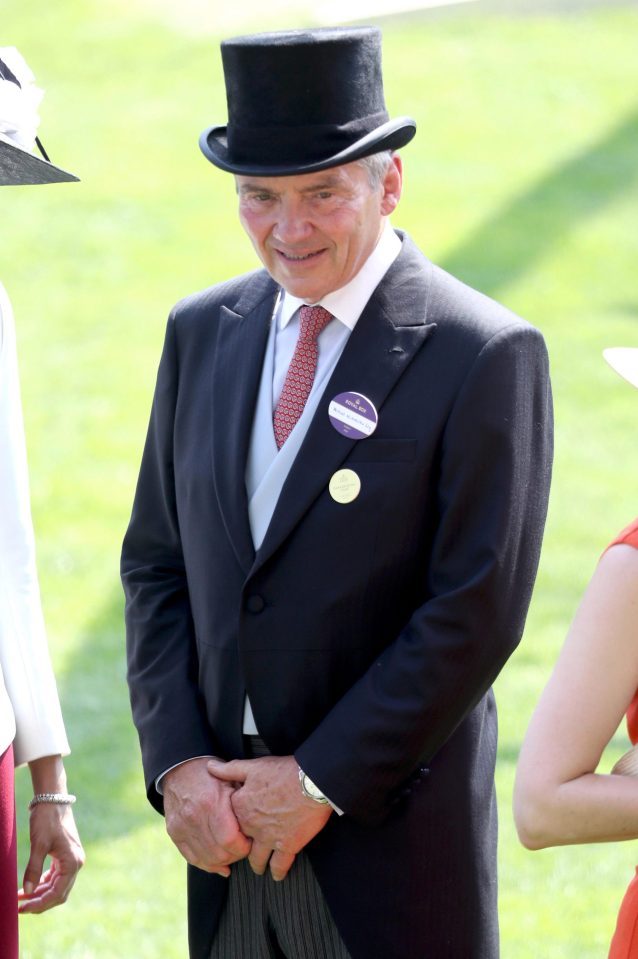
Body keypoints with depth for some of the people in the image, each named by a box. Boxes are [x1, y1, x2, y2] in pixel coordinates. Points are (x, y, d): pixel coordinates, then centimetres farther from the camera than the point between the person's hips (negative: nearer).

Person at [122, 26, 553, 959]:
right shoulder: (202, 332, 8)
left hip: (395, 838, -5)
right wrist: (177, 764, -3)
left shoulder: (487, 355, -10)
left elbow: (476, 614, -13)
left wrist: (322, 781, -13)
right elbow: (156, 563, 10)